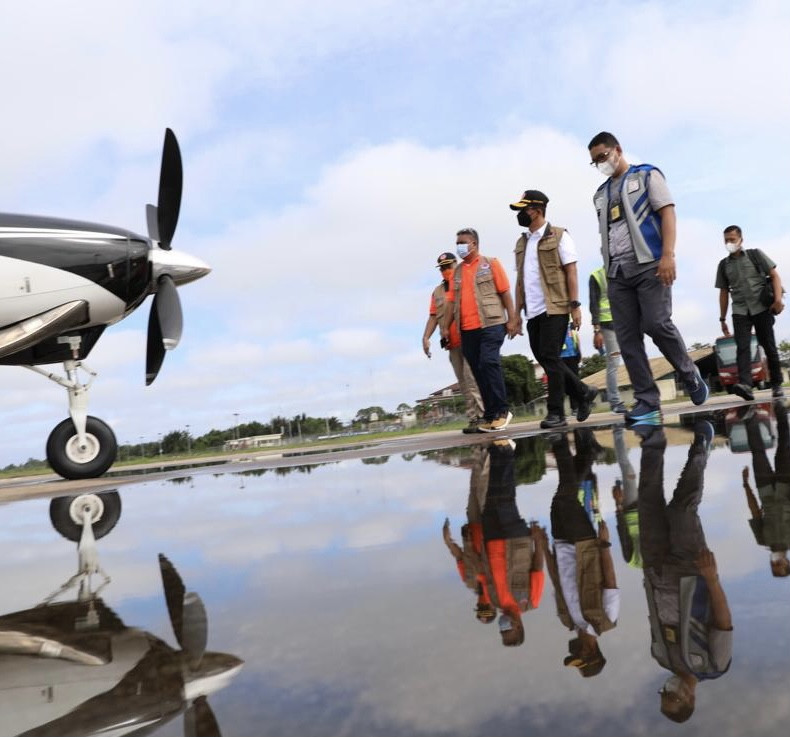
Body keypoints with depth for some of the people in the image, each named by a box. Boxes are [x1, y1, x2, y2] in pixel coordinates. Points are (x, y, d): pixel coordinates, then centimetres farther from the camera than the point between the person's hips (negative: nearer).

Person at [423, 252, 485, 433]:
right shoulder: (437, 292, 19)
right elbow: (433, 316, 17)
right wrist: (426, 337, 6)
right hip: (452, 343, 6)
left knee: (472, 378, -14)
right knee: (463, 384, 5)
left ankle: (481, 416, -12)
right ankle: (473, 418, 9)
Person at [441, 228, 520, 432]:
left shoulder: (490, 264, 5)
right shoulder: (457, 271, 17)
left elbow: (505, 292, 0)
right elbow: (452, 301, 16)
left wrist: (511, 319, -6)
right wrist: (445, 327, 9)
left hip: (491, 325, -5)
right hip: (467, 330, 5)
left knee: (489, 363, -17)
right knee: (478, 372, 4)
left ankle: (501, 411, -7)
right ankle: (491, 415, 11)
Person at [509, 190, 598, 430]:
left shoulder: (559, 236, -1)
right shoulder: (521, 242, 16)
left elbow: (571, 271, -6)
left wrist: (575, 305, -14)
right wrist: (517, 311, 12)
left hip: (554, 308, -6)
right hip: (533, 311, 7)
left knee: (549, 357, -9)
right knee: (542, 357, 6)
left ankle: (556, 413, -1)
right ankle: (583, 393, 24)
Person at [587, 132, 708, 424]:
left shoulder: (647, 175, 7)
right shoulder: (601, 194, 22)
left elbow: (667, 212, -4)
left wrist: (668, 254, -17)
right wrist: (607, 268, 12)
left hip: (649, 264, -5)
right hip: (617, 273, 5)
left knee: (656, 324, -17)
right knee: (627, 339, -3)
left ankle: (690, 376, 8)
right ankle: (647, 400, 0)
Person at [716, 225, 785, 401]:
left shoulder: (755, 254, 7)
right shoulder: (723, 265, 14)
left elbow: (774, 275, 3)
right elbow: (724, 293, 17)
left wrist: (778, 298, -13)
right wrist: (722, 319, 13)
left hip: (762, 308, -1)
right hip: (740, 312, 1)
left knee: (769, 346, 0)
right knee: (742, 347, -16)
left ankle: (777, 384, 12)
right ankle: (745, 385, -30)